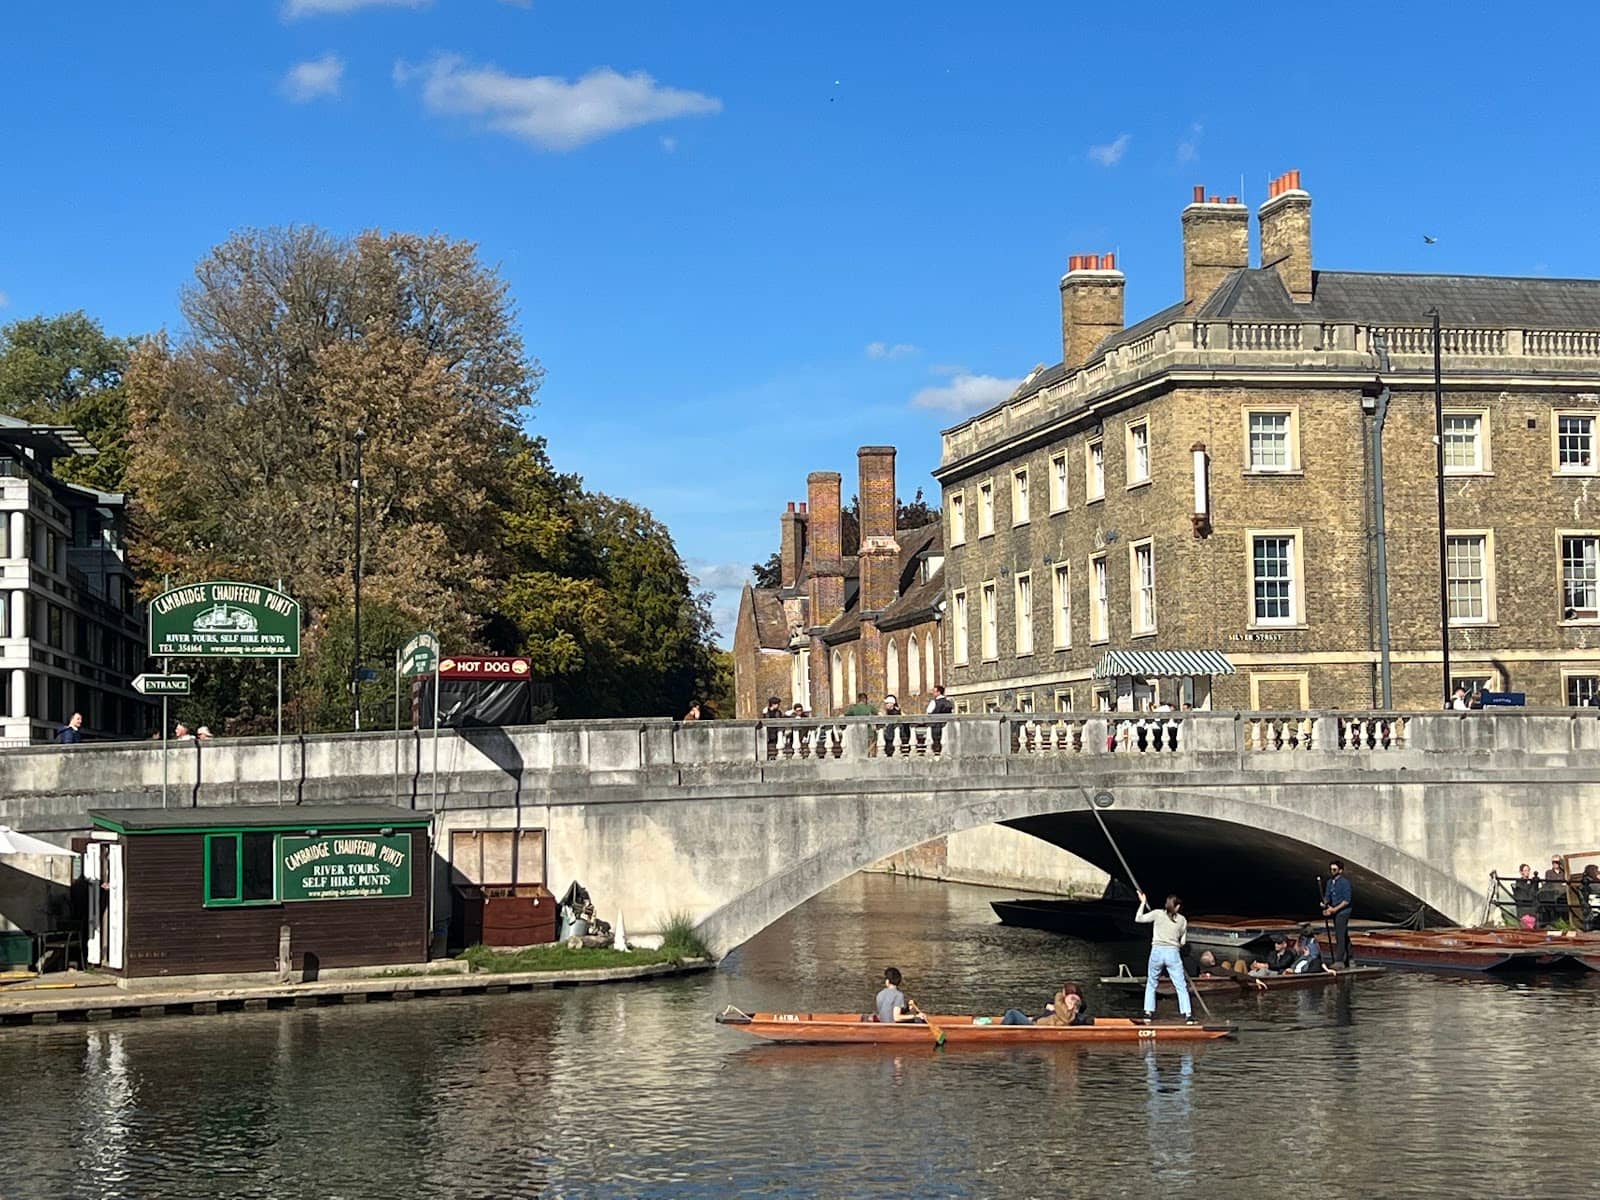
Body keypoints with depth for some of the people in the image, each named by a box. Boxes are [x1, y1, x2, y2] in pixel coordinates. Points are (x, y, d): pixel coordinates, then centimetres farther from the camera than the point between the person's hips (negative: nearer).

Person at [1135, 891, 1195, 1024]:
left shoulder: (1157, 914, 1)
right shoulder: (1182, 920, 6)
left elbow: (1138, 918, 6)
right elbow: (1183, 941, 11)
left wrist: (1143, 903, 16)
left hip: (1157, 952, 1)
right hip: (1173, 953, 0)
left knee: (1151, 984, 17)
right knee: (1181, 986, 3)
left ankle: (1148, 1012, 15)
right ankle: (1187, 1014, -4)